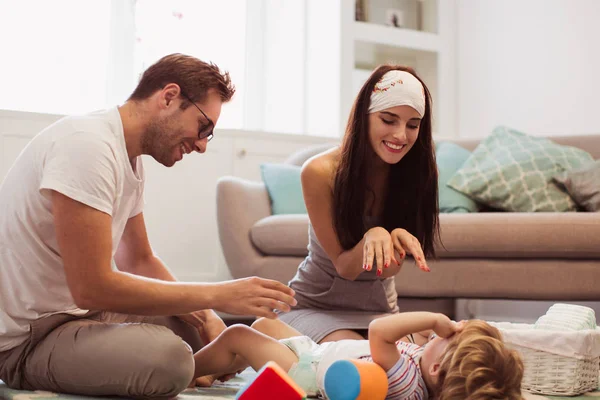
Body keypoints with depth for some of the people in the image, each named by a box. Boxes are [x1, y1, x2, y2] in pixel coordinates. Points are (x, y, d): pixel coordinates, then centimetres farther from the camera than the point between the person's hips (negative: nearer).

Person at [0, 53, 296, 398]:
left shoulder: (131, 159, 8)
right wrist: (217, 295, -22)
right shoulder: (87, 144, -22)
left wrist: (207, 315, 0)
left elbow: (140, 262, 16)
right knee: (168, 356, -30)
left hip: (72, 311, 10)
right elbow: (92, 287, -27)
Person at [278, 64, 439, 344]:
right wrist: (371, 238, -38)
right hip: (316, 307, -3)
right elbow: (345, 268, -14)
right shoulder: (320, 173, -18)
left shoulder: (419, 172, -8)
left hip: (380, 309, 3)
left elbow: (389, 270, -11)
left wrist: (399, 239, -36)